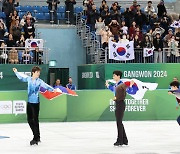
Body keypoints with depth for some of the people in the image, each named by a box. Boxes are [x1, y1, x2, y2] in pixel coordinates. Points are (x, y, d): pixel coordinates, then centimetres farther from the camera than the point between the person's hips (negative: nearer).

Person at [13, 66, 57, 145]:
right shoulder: (29, 79, 5)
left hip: (35, 102, -5)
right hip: (29, 102, 5)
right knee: (30, 120, 10)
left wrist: (53, 89, -37)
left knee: (35, 120, -4)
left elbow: (46, 86, -21)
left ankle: (36, 138, 2)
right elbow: (22, 77, 25)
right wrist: (16, 72, 33)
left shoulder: (39, 81, -6)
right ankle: (37, 136, 23)